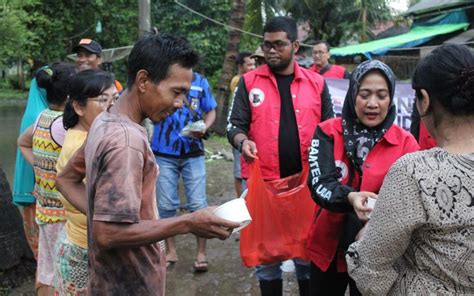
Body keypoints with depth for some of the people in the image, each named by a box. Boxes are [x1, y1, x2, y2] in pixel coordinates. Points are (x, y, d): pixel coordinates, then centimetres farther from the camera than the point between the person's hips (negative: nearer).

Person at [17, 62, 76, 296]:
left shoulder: (42, 118, 5)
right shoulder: (64, 124, -22)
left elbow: (22, 142, 23)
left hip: (45, 206, 8)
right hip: (63, 211, -8)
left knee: (46, 268, 20)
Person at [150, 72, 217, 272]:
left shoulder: (200, 81, 3)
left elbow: (211, 111, 8)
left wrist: (204, 128, -10)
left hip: (192, 152, 0)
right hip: (164, 152, 0)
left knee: (198, 204, 1)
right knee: (166, 205, 6)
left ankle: (201, 253, 13)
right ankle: (171, 251, 21)